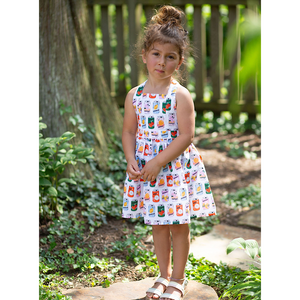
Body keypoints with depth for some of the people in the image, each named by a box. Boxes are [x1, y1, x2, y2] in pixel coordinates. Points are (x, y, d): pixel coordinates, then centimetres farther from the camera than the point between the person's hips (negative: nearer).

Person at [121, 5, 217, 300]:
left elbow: (186, 136, -16)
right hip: (146, 170, 4)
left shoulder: (181, 95, -12)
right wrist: (131, 161, -9)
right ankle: (164, 275, 33)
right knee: (157, 225, 16)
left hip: (176, 169, -4)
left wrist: (158, 163, -20)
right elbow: (129, 132, 7)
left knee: (178, 225, 7)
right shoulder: (135, 95, 2)